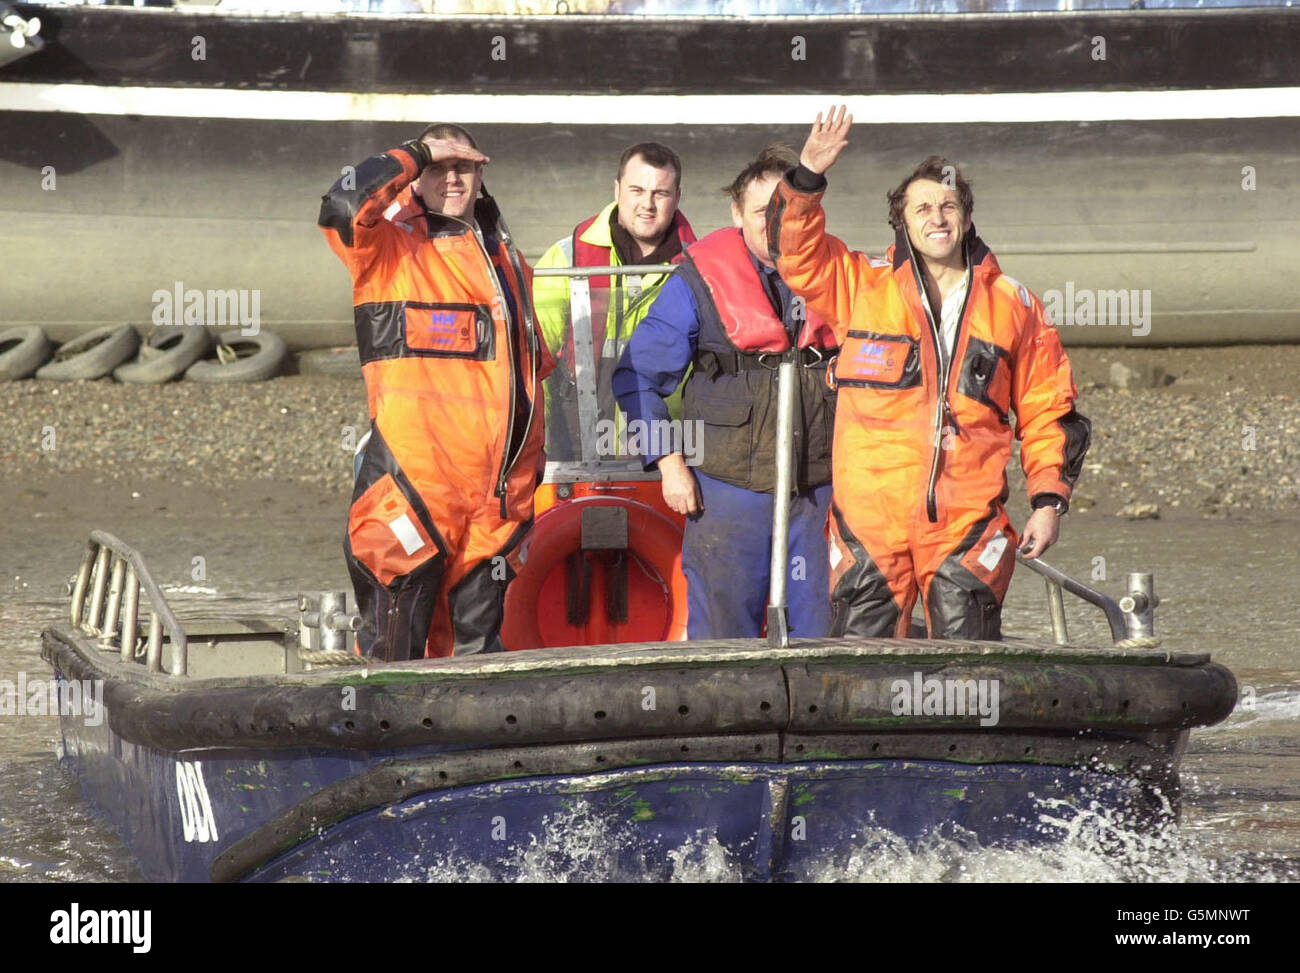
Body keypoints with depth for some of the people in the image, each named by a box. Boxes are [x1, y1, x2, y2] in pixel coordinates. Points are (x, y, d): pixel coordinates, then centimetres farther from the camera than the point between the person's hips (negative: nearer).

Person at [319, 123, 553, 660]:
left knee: (477, 635, 10)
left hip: (498, 491, 6)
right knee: (399, 636, -6)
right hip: (418, 475, -6)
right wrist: (416, 154, -7)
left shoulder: (505, 258, 21)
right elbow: (343, 207, -20)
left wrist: (533, 465, 26)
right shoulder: (392, 249, 1)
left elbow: (534, 358, 29)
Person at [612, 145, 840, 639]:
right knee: (723, 639, 0)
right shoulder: (701, 279, -2)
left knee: (823, 639, 4)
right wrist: (669, 461, -5)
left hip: (820, 488, 3)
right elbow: (638, 375, 2)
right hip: (729, 486, -3)